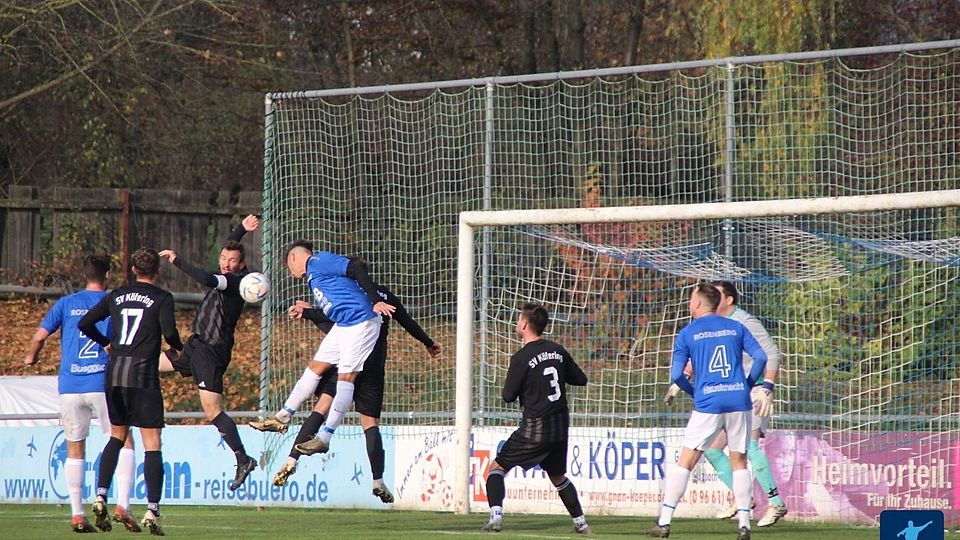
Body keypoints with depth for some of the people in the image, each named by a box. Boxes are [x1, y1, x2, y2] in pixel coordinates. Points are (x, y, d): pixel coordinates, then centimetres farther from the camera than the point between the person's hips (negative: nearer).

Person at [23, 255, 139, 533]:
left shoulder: (66, 304, 7)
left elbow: (40, 335, 2)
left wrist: (30, 357, 21)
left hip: (69, 386, 2)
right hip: (104, 383, -2)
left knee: (75, 449, 10)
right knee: (124, 443, 4)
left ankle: (77, 515, 6)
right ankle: (122, 506, -12)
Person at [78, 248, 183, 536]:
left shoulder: (116, 295, 12)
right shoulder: (162, 297, -2)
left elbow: (84, 323, 10)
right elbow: (169, 332, -15)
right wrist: (180, 347, 7)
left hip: (113, 373, 5)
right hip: (143, 375, -5)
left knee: (117, 436, 20)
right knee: (152, 444, -2)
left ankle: (100, 496, 6)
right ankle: (152, 511, -9)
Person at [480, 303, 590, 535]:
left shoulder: (521, 358, -13)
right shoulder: (558, 351, 5)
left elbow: (508, 396, -7)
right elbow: (581, 379, 14)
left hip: (535, 429, -6)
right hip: (560, 426, 6)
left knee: (497, 467, 3)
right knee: (558, 476, 23)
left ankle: (495, 517, -14)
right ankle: (580, 522, 21)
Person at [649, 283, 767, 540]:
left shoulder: (687, 333, 4)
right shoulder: (735, 327, 11)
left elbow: (676, 375, 0)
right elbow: (761, 357, 1)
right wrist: (748, 385, 12)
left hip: (707, 403, -2)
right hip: (739, 401, 2)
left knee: (685, 462, 2)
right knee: (739, 462, 11)